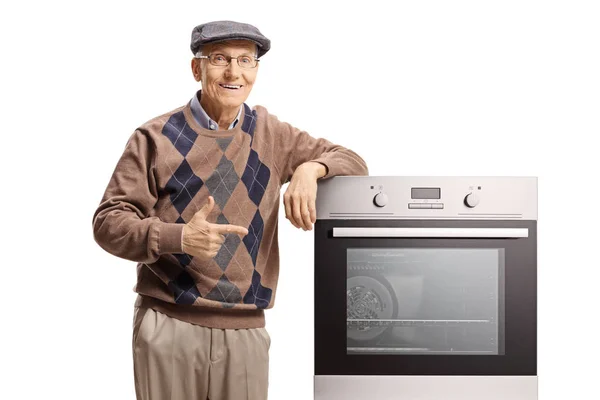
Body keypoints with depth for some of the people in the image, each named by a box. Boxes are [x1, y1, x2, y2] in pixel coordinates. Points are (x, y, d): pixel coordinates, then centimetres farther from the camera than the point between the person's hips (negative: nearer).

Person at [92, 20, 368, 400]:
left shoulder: (270, 135, 9)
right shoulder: (157, 137, -2)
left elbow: (353, 162, 12)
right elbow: (109, 222, -5)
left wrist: (309, 169, -10)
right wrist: (178, 237, -22)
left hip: (246, 329, 3)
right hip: (170, 324, -2)